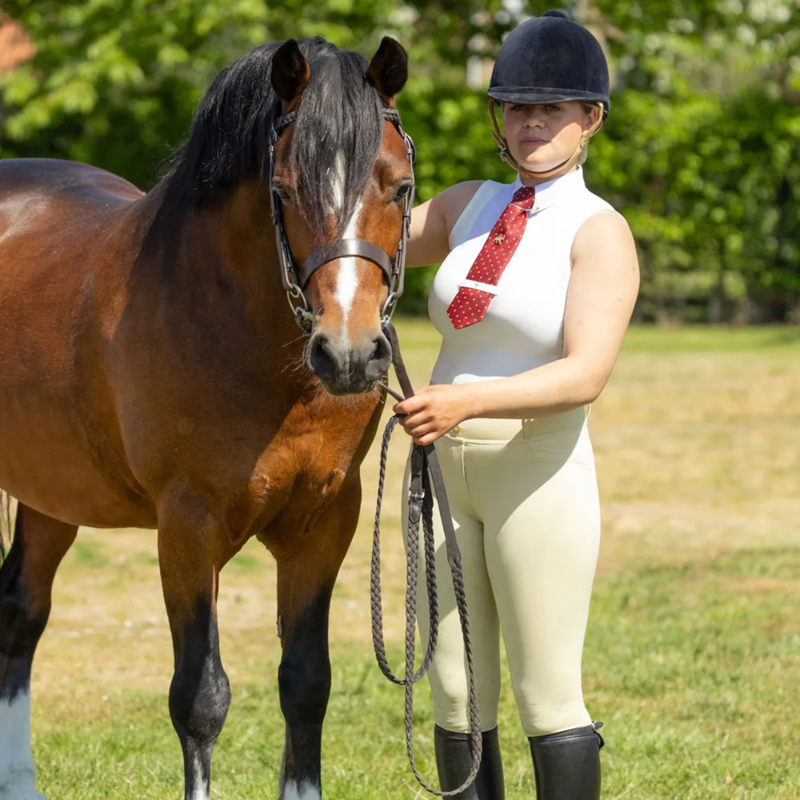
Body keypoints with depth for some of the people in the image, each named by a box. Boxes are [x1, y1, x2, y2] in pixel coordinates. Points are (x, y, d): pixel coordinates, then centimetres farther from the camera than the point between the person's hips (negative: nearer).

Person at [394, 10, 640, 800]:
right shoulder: (470, 205, 9)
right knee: (456, 691, 10)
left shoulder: (601, 233, -10)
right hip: (442, 470, 6)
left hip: (539, 475, -6)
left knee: (546, 695, -2)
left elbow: (587, 375, -22)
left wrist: (467, 401, -36)